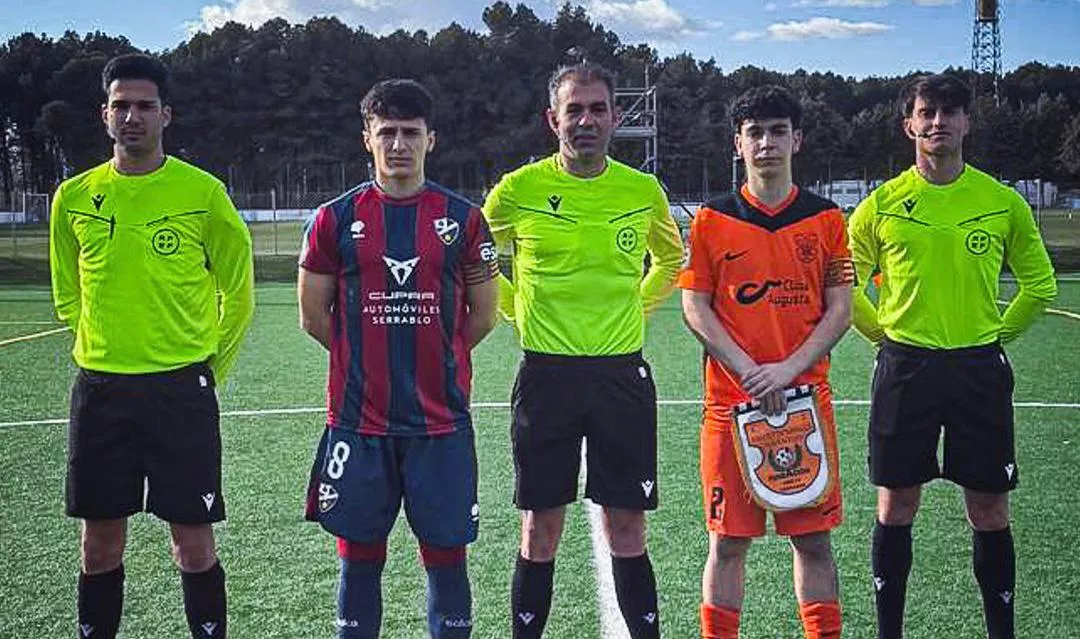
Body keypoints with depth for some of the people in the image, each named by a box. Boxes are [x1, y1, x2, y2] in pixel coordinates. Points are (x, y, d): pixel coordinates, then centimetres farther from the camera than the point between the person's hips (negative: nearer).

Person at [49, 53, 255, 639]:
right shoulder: (74, 197, 4)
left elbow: (238, 292, 4)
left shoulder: (202, 192, -4)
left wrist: (208, 366, 6)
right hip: (99, 390, 3)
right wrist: (101, 350, 13)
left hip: (182, 387, -3)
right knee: (99, 543, 10)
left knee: (193, 540, 2)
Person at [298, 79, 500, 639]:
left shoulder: (463, 219, 2)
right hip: (359, 419, 0)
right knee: (359, 556, 8)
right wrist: (366, 359, 9)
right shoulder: (336, 219, 2)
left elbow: (483, 314, 9)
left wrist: (435, 358, 10)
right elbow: (313, 314, 8)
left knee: (446, 554, 6)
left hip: (441, 420, 0)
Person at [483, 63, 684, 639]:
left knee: (627, 530, 6)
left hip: (623, 371, 1)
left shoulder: (644, 191, 2)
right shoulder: (518, 190, -3)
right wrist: (518, 311, 7)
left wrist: (635, 307, 11)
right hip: (546, 374, -1)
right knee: (539, 530, 6)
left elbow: (671, 258, 22)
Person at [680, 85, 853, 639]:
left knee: (813, 538, 6)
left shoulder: (826, 218, 6)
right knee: (728, 541, 4)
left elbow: (840, 308, 2)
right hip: (730, 402, -1)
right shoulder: (711, 219, 3)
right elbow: (695, 308, 0)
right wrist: (749, 371, -13)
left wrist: (788, 368, -12)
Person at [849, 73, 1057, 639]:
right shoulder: (882, 204, 0)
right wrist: (884, 333, 4)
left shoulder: (1004, 203, 1)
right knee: (894, 509, 6)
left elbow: (1040, 284, 11)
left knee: (989, 512, 5)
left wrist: (997, 334, 6)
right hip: (904, 366, 0)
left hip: (980, 368, 0)